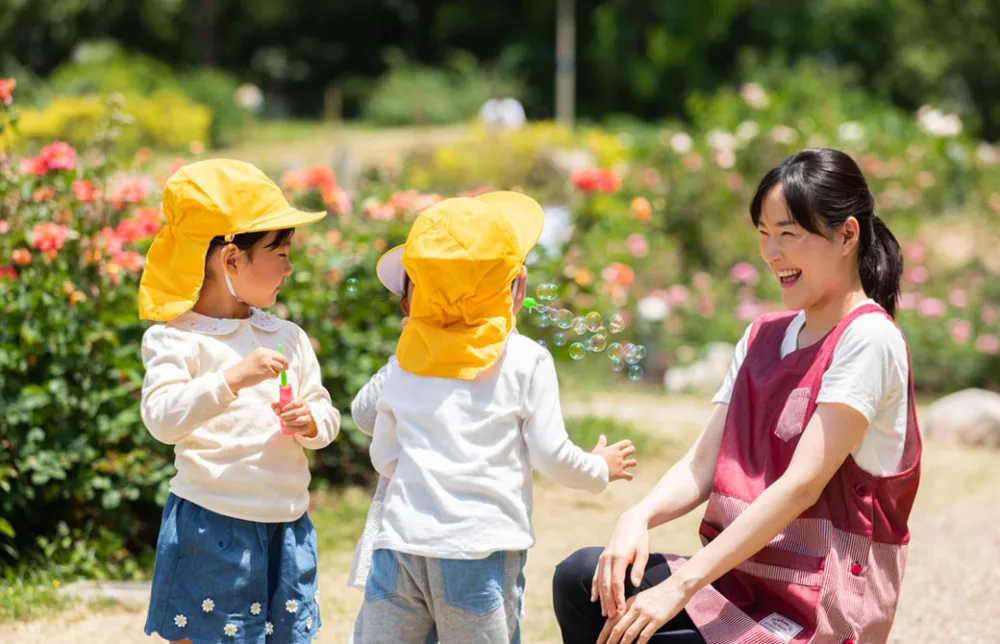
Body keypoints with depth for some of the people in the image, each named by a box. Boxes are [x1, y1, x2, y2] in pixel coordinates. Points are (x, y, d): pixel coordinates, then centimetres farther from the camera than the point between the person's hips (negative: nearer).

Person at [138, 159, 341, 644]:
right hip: (210, 528, -6)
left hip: (286, 528, 6)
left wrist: (312, 422, -8)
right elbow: (162, 419, -23)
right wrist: (232, 378, -32)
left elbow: (326, 414, 15)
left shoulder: (287, 337, 11)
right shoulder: (177, 339, -8)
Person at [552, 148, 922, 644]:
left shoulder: (866, 338, -11)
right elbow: (703, 464, 8)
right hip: (745, 576, 8)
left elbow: (802, 484, -19)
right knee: (580, 579, -11)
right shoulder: (762, 338, 14)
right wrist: (639, 518, -15)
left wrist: (682, 586, -23)